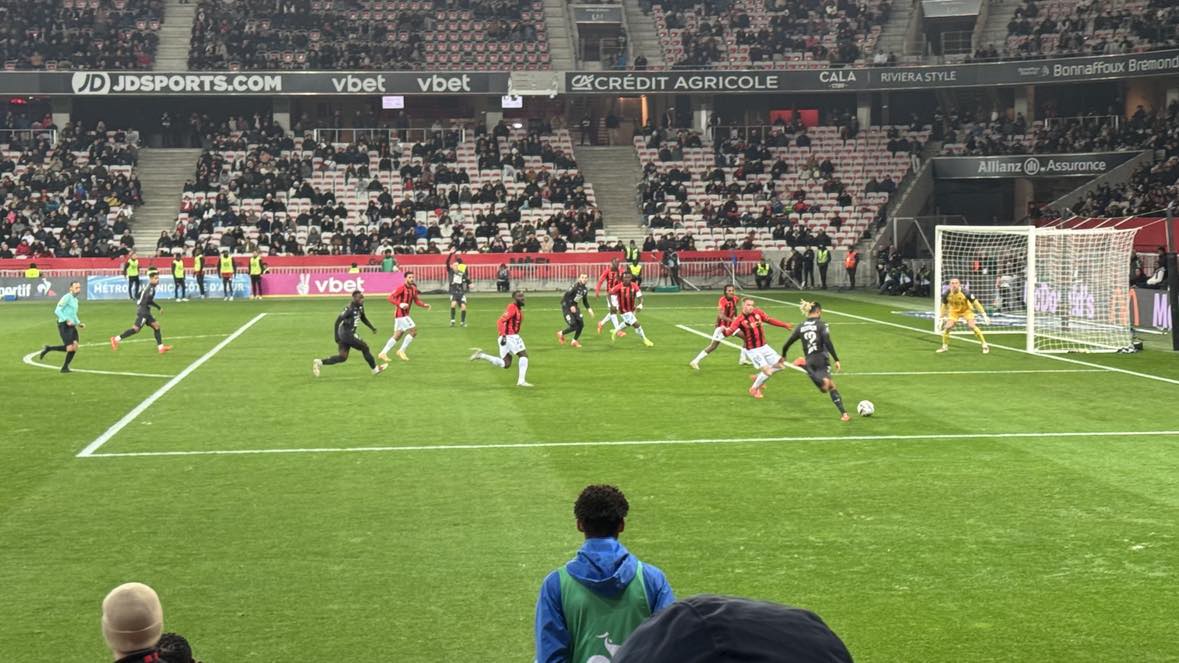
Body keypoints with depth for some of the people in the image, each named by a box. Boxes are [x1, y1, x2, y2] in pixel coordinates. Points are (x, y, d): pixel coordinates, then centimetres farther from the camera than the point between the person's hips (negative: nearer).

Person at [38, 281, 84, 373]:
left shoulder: (75, 300, 20)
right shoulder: (67, 297, -9)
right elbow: (57, 311, -15)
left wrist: (79, 323, 17)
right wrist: (67, 320, -23)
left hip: (72, 326, 8)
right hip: (64, 326, -8)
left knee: (75, 347, -6)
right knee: (70, 348, -15)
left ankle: (65, 367, 3)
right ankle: (48, 349, 4)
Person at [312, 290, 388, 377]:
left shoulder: (360, 306, 7)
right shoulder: (349, 308, -20)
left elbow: (363, 318, 25)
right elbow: (338, 321, -20)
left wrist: (372, 327, 17)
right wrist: (336, 336, -22)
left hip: (350, 334, 10)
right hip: (346, 334, -10)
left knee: (342, 357, 9)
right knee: (364, 347, 0)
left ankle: (319, 362, 11)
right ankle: (375, 369, 15)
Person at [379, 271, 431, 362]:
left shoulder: (413, 289, 10)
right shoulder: (402, 288, -14)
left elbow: (416, 301, 18)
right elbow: (390, 298, -18)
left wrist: (424, 305, 1)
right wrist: (400, 304, -31)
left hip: (404, 314, 9)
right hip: (400, 314, -9)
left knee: (397, 335, 12)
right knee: (413, 331, -11)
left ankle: (383, 353, 16)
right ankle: (401, 351, -1)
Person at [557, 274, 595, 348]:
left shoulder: (585, 289, 3)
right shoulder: (575, 285, -21)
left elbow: (585, 301, 17)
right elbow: (566, 296, -22)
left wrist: (589, 309, 4)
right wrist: (571, 306, -24)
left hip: (574, 306, 7)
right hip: (566, 306, -7)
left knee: (581, 324, -2)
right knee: (573, 326, -13)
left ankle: (574, 341, 17)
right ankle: (561, 334, 15)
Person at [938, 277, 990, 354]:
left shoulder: (965, 293, -32)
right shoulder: (946, 294, -23)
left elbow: (976, 303, -24)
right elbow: (944, 305, -2)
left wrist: (984, 315, -25)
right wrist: (942, 316, 6)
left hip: (966, 310, -2)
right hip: (954, 311, 2)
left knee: (972, 326, -20)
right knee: (947, 327, -13)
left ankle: (984, 345, -7)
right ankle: (945, 346, 10)